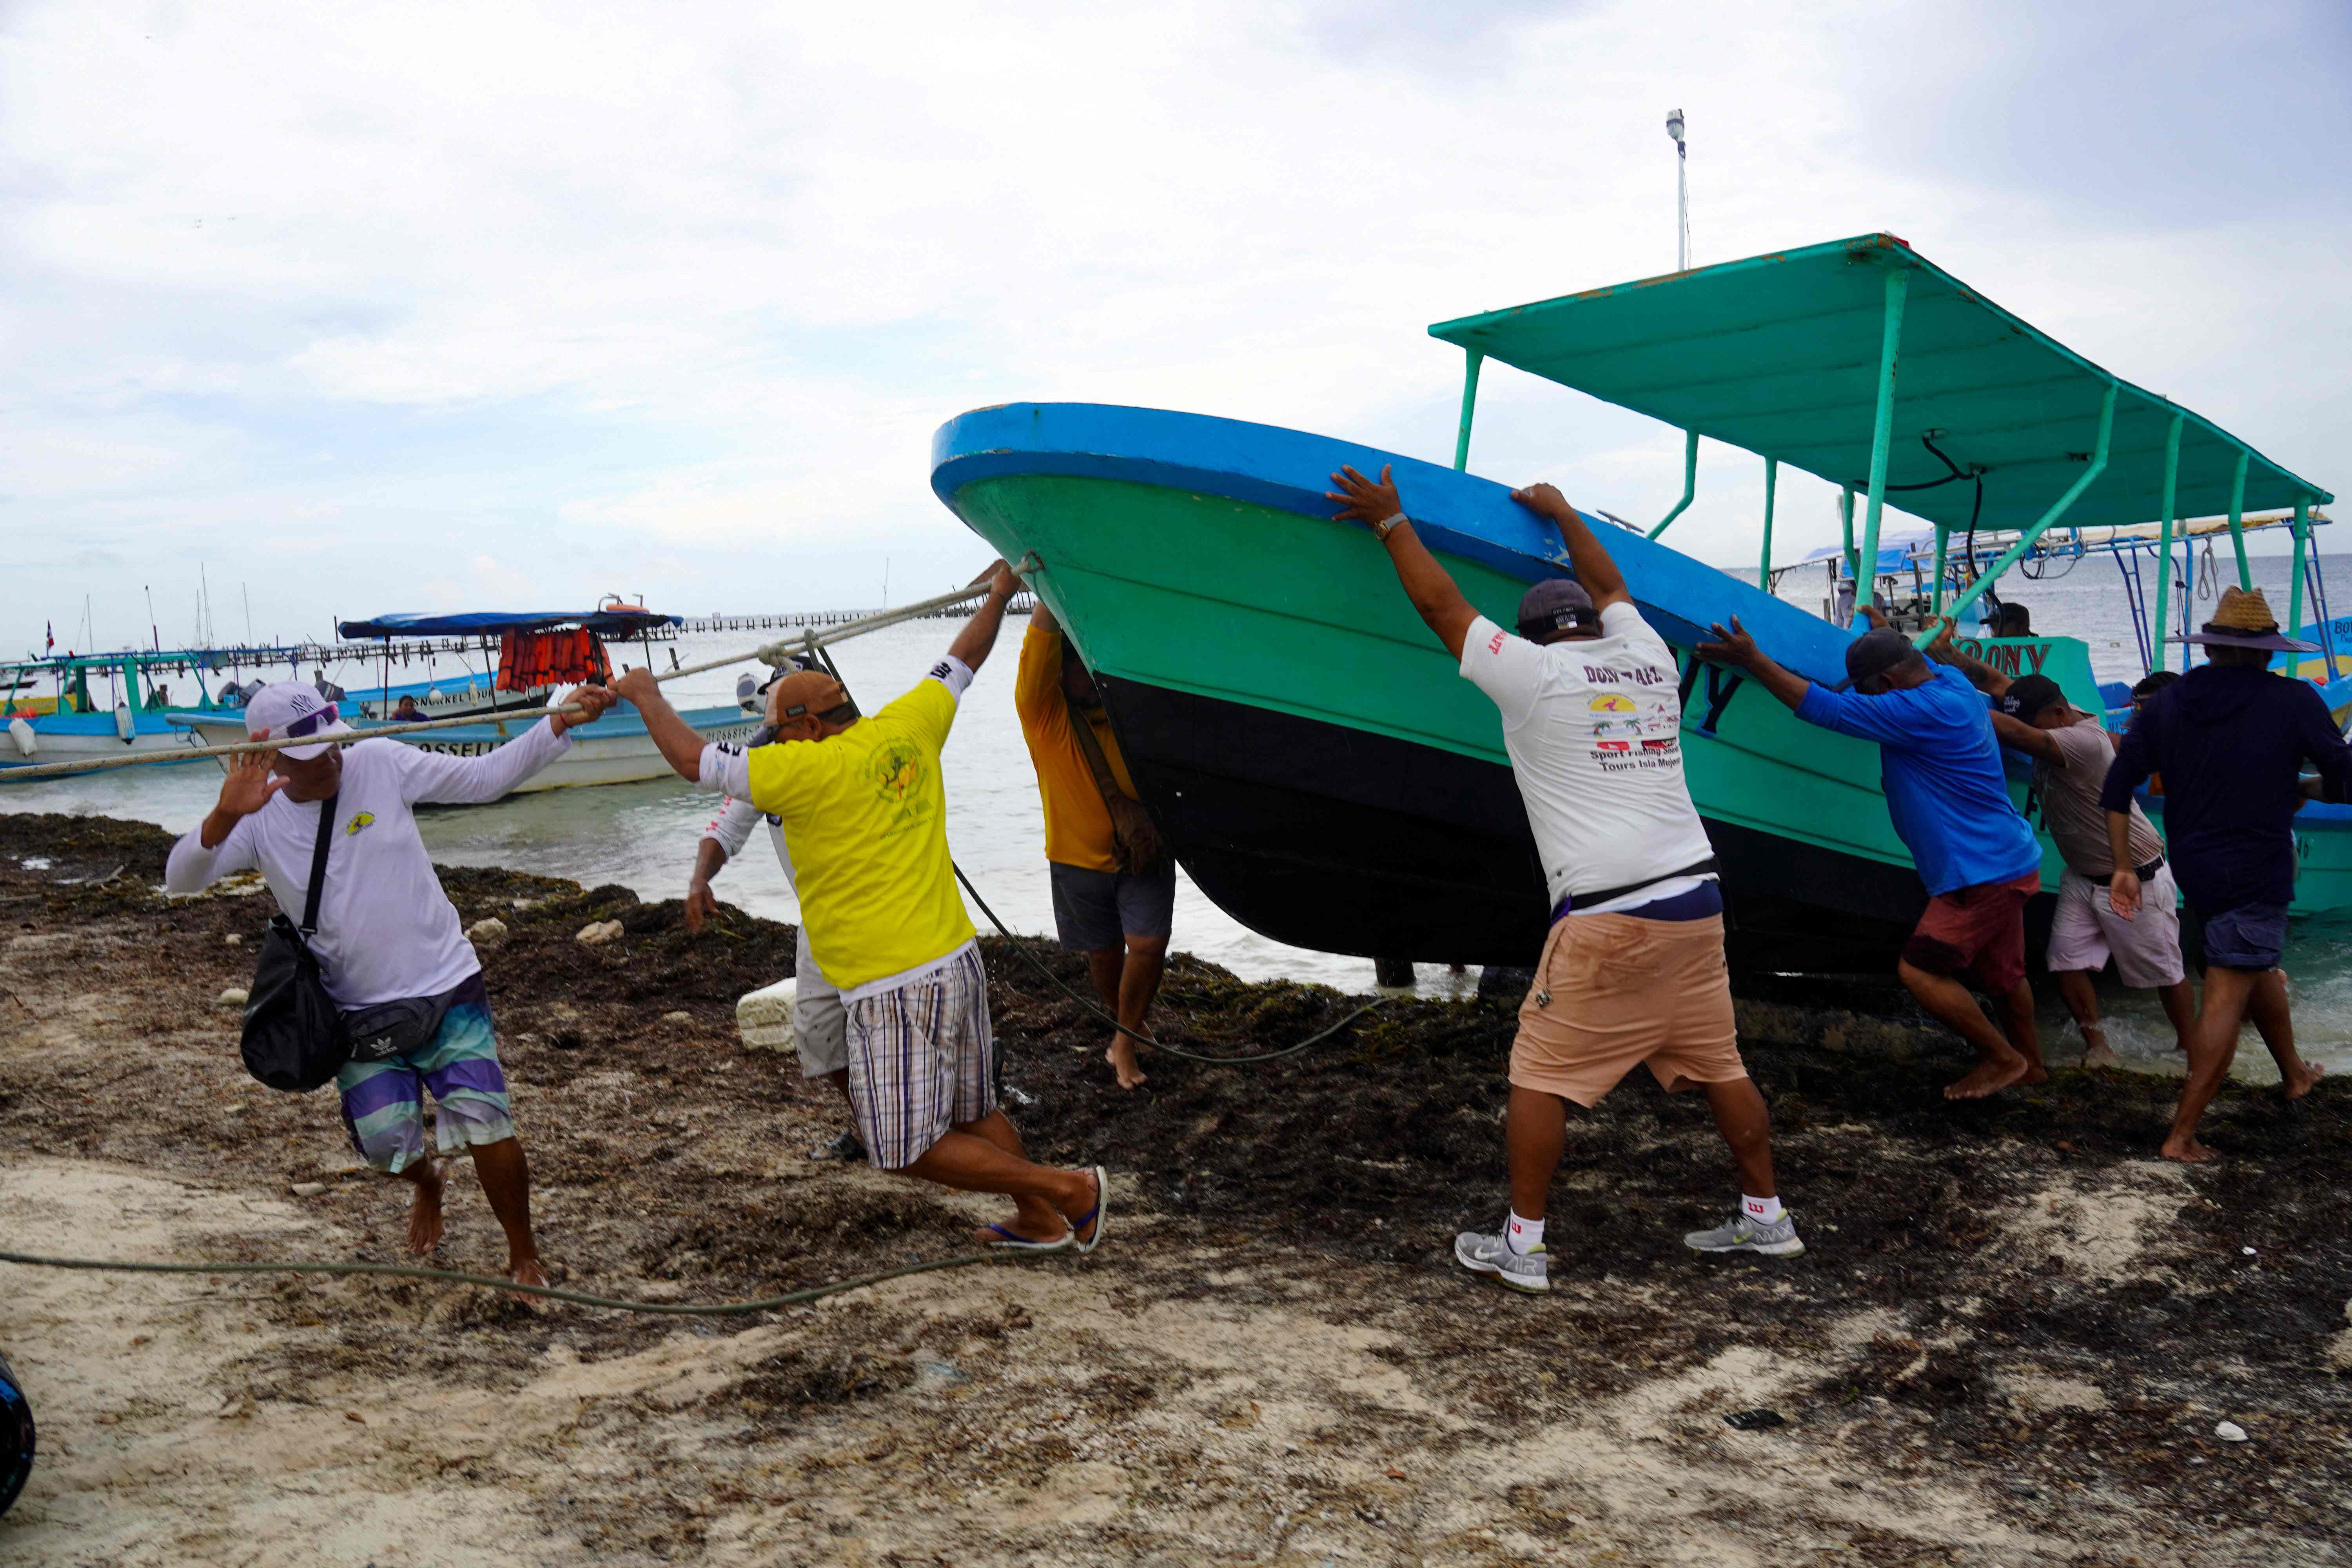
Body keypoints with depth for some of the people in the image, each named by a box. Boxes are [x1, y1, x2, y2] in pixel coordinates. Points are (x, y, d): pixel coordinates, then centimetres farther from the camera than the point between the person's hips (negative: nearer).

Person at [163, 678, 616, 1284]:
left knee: (484, 1123, -14)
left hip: (449, 988, -2)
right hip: (361, 1012, 2)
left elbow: (485, 777, -2)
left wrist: (564, 722, -11)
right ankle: (428, 1183, 37)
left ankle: (524, 1255, 8)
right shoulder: (259, 820, -3)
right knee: (385, 1143, -3)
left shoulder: (381, 764, -5)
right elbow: (180, 879, -14)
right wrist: (225, 815, -33)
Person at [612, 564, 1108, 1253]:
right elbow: (958, 666, 21)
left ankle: (1070, 1190, 4)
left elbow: (694, 761, -9)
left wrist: (646, 696, 7)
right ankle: (1039, 1222, 31)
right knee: (974, 1113, 22)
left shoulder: (812, 769, -14)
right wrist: (998, 597, 37)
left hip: (895, 988, -8)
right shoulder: (908, 729, 4)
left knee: (911, 1149, 2)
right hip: (959, 959, 8)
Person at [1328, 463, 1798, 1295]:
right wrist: (1561, 512, 44)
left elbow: (1441, 604, 4)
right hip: (1695, 899, 6)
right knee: (1720, 1068, 18)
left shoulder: (1533, 673, -3)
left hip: (1607, 917, -6)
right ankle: (1766, 1218, 29)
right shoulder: (1648, 659, 13)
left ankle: (1522, 1244, 5)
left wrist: (1390, 521, 15)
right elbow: (1609, 585, 33)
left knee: (1540, 1075, 3)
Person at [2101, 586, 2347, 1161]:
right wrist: (2302, 790, 16)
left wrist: (2123, 868, 5)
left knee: (2260, 964, 28)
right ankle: (2182, 1136, -5)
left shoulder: (2168, 703, 2)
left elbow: (2117, 787, 1)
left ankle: (2294, 1073, 49)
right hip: (2257, 870, -6)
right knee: (2227, 995, -4)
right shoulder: (2294, 700, -11)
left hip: (2193, 865, 6)